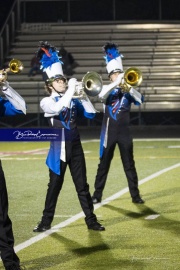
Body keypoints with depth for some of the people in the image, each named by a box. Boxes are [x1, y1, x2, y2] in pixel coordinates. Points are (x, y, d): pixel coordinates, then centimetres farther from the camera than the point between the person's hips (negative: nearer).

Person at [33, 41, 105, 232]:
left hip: (75, 147, 4)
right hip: (58, 149, -3)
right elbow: (58, 109, -25)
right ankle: (46, 221, 13)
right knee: (54, 186, 3)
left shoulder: (73, 101, 10)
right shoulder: (46, 102, -4)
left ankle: (91, 219, 10)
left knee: (82, 185, 6)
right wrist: (71, 89, -22)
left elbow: (91, 114, 4)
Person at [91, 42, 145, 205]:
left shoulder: (128, 90, 7)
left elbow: (140, 100, -11)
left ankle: (135, 195, 7)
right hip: (109, 132, -1)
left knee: (129, 165, 3)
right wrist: (116, 83, -30)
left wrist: (129, 88, -26)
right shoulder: (107, 89, 2)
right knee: (104, 164, 4)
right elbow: (102, 95, -21)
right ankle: (97, 194, 11)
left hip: (124, 132, 1)